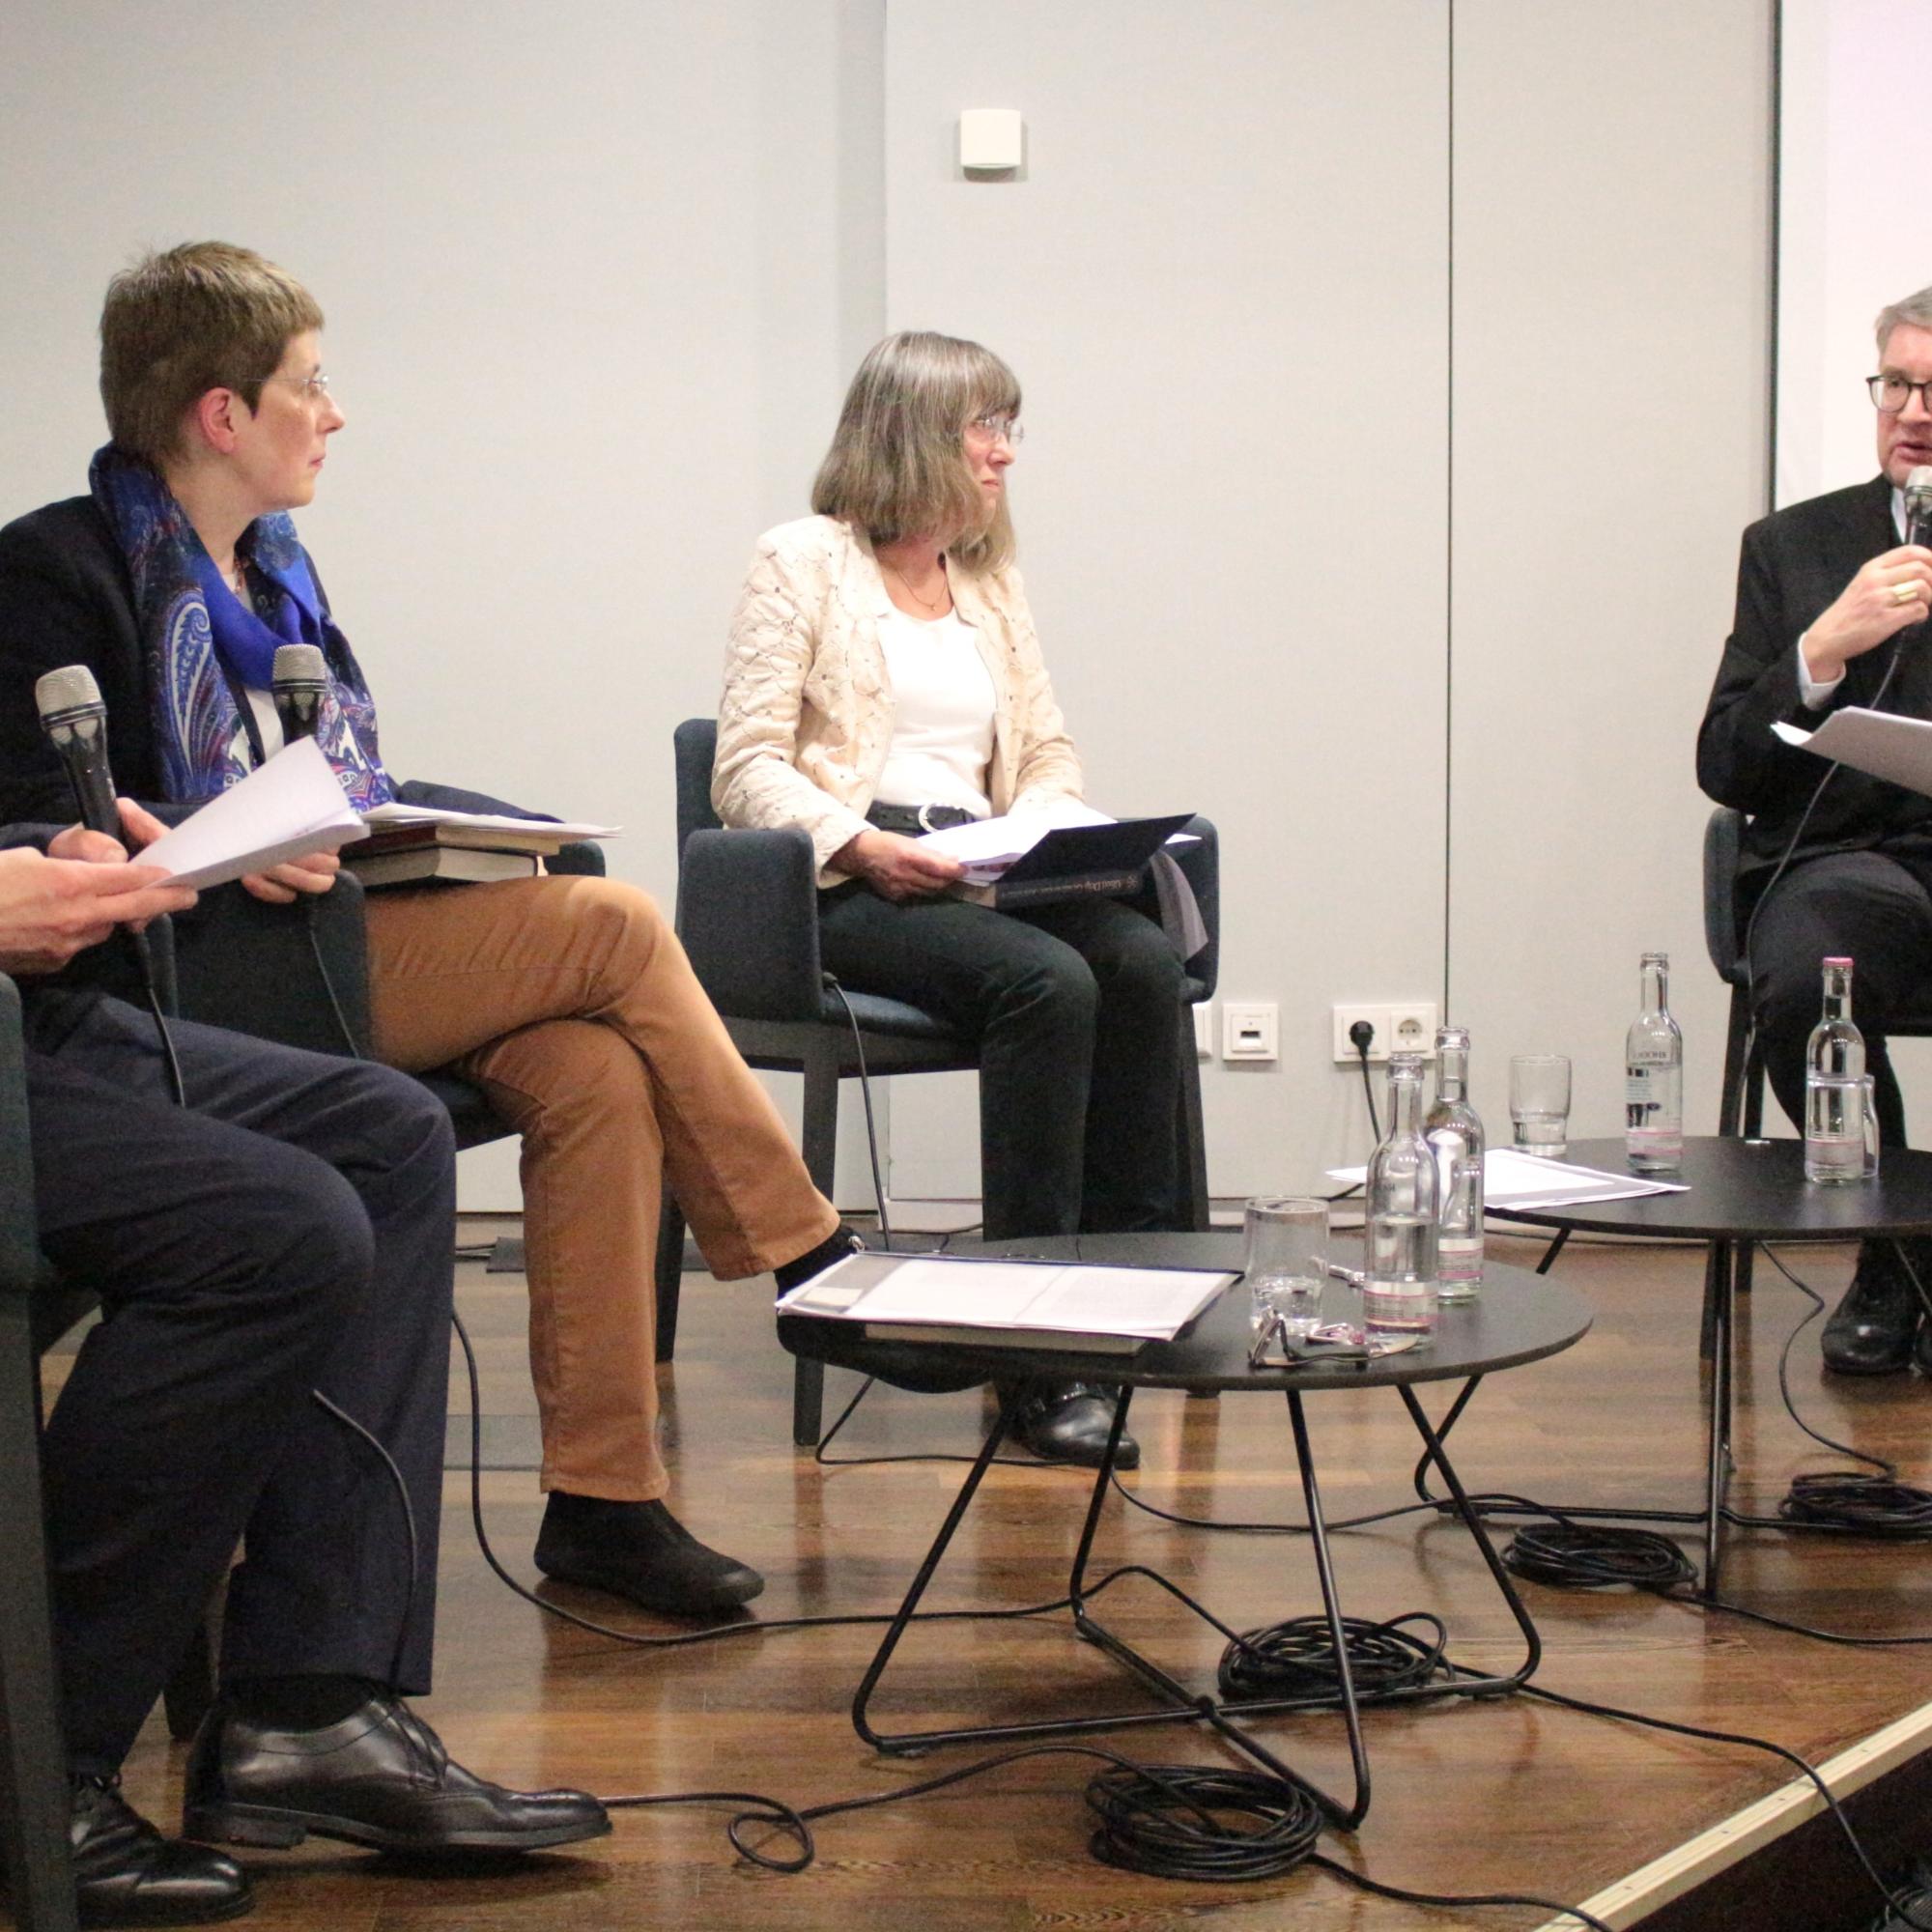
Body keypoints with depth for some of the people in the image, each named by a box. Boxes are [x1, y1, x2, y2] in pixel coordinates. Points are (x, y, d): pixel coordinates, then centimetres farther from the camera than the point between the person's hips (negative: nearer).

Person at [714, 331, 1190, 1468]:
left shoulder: (991, 579, 23)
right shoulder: (805, 564, 4)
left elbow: (1052, 753, 21)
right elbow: (749, 768, -4)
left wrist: (1044, 824, -3)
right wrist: (863, 844, -20)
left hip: (979, 875, 6)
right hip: (849, 892, -5)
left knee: (1144, 960, -27)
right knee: (1049, 982, -33)